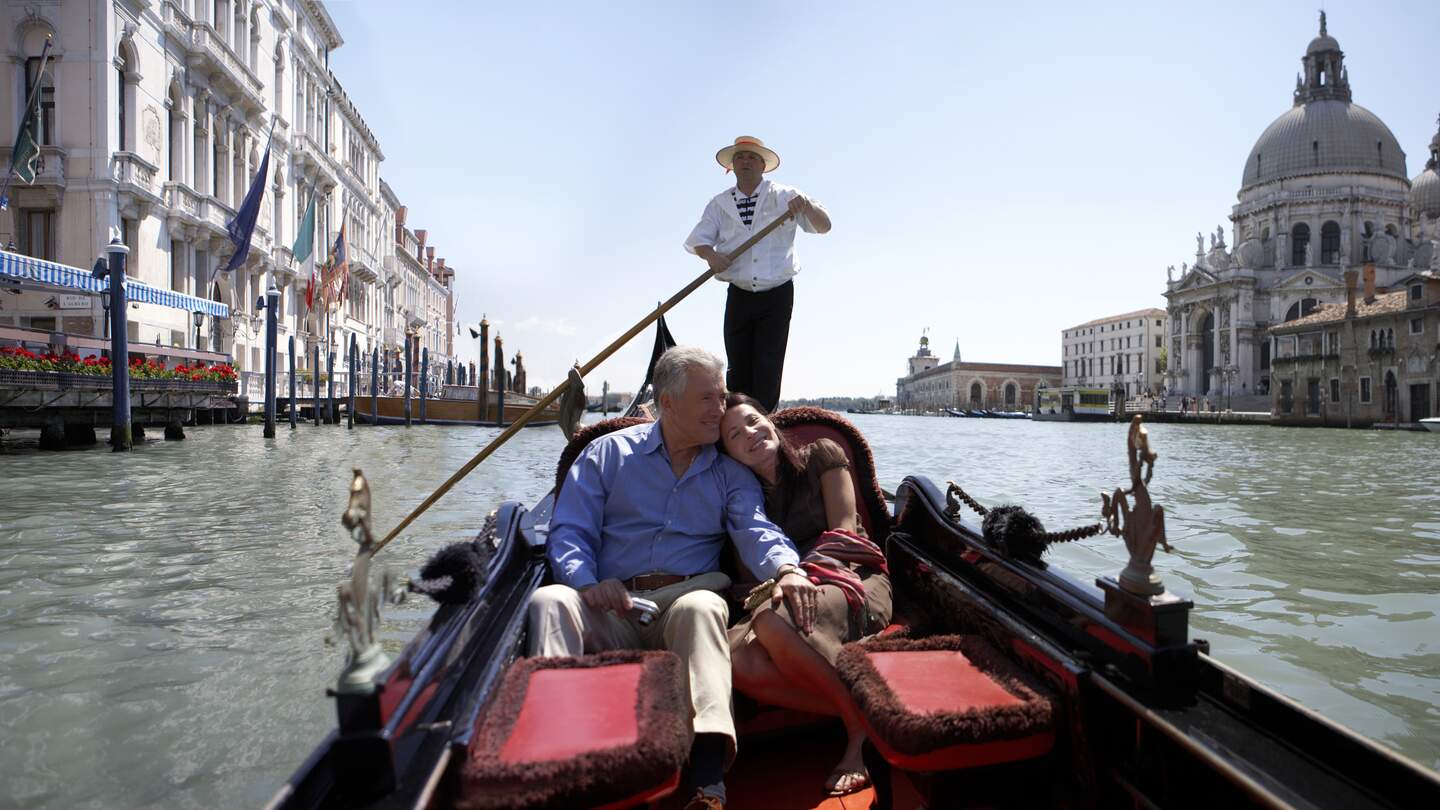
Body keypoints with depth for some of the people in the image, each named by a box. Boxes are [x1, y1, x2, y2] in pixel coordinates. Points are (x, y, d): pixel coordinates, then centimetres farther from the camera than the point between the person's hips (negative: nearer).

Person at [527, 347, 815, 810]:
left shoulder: (731, 474, 16)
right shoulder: (609, 452, 14)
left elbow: (756, 529, -4)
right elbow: (569, 530, 7)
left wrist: (787, 569, -28)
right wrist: (587, 581, -16)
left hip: (686, 599, -1)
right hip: (611, 609, 1)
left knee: (703, 606, -36)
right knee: (550, 601, -28)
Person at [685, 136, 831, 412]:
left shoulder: (784, 197, 5)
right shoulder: (720, 204, 11)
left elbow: (824, 226, 1)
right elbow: (698, 240, 3)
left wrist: (806, 205, -20)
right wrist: (710, 254, -20)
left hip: (777, 296, -2)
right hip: (739, 296, 2)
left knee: (768, 368, -6)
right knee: (737, 366, 4)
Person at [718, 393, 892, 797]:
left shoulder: (820, 456, 8)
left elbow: (843, 530, -2)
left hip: (854, 580, -4)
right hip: (789, 595, 4)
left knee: (773, 621, -37)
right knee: (738, 659, -30)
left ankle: (859, 723, -19)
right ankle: (861, 712, -20)